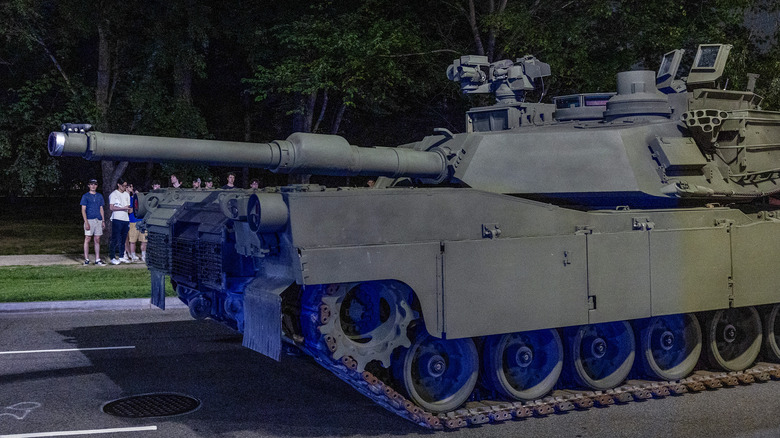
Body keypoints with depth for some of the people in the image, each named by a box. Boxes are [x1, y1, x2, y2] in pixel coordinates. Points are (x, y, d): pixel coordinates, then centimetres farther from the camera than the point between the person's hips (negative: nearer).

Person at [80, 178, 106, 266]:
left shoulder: (100, 196, 15)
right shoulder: (85, 196, 2)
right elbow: (83, 210, -3)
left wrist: (103, 221, 10)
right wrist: (86, 222, -13)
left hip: (98, 220, 4)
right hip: (89, 219, -4)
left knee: (97, 240, 4)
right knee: (87, 239, -3)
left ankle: (97, 259, 5)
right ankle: (86, 259, 1)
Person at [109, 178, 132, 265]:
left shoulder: (127, 194, 17)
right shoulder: (113, 194, -2)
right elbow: (111, 207, -9)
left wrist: (130, 209, -3)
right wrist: (123, 208, -16)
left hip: (126, 219, 6)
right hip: (117, 219, -6)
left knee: (123, 239, 10)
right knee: (115, 240, -5)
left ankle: (121, 257, 17)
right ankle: (113, 258, -2)